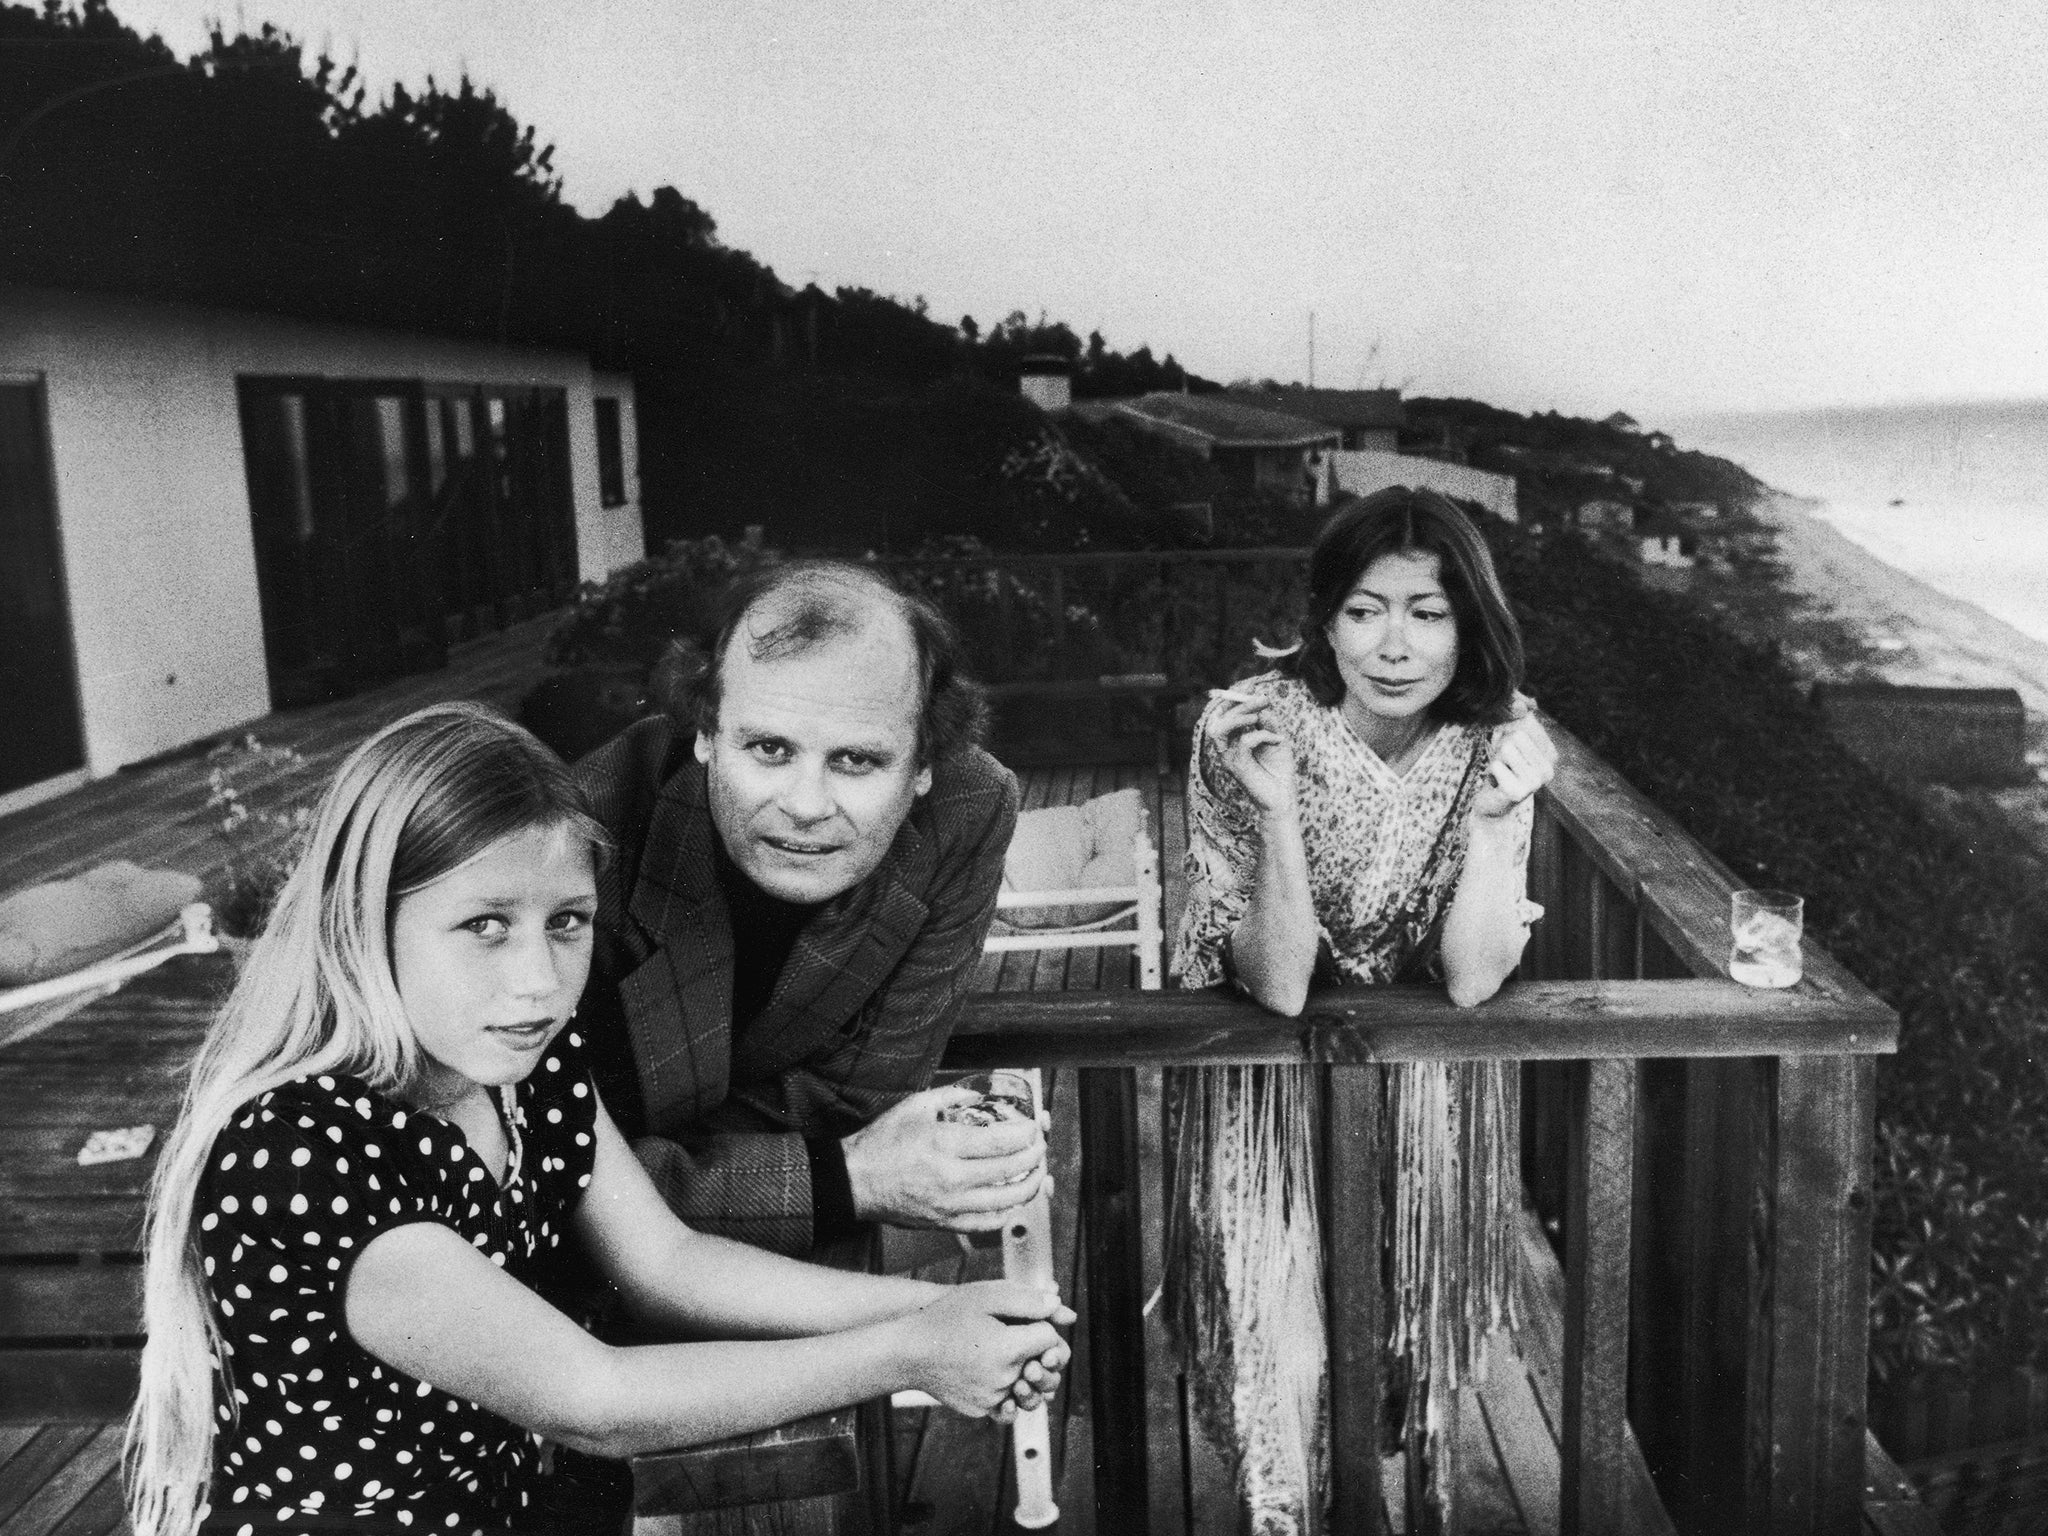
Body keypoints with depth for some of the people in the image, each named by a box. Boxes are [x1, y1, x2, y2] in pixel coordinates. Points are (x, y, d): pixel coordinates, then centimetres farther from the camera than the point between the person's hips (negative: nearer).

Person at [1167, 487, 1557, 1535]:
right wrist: (1275, 808, -36)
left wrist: (1496, 811, -28)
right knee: (1281, 1325, -20)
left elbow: (1471, 980, -17)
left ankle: (1415, 1448, 11)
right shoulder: (1249, 728, -21)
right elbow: (1277, 986, -23)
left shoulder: (1498, 737, -13)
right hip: (1268, 1060, -2)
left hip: (1428, 1061, 2)